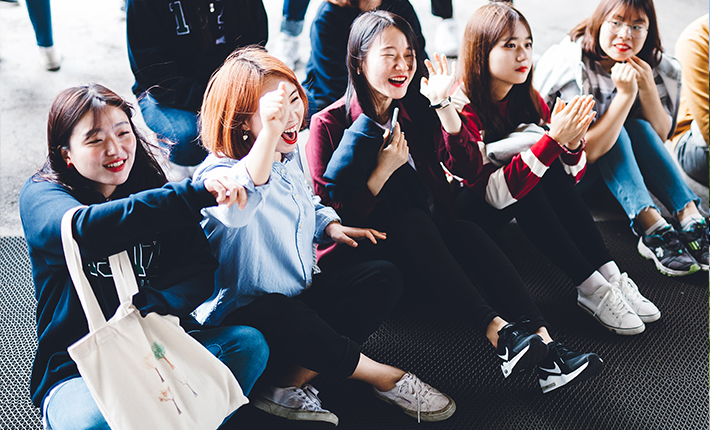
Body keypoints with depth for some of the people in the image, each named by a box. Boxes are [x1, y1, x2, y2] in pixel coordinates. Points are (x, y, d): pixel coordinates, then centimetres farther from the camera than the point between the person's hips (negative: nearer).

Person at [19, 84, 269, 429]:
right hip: (79, 370, -4)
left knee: (249, 342, -19)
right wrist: (197, 193, -41)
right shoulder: (40, 196, -7)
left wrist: (146, 311, -25)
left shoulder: (151, 190, 6)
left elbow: (201, 269, -4)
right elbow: (87, 229, -32)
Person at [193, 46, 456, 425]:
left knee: (383, 278, -9)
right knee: (288, 318, -39)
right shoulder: (217, 173, -21)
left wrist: (331, 226, 6)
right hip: (246, 311, -8)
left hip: (301, 292, 8)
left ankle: (289, 380, -19)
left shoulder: (290, 156, 6)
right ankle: (381, 376, -13)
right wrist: (269, 132, -60)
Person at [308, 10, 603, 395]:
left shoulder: (416, 114, 11)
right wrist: (384, 170, -18)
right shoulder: (328, 125, -4)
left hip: (423, 246, 4)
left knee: (466, 231, -27)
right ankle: (497, 332, -45)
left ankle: (542, 340, -41)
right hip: (360, 254, -4)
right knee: (410, 219, -33)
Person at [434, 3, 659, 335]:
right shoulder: (461, 111, -25)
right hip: (464, 208, -6)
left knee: (552, 172, -22)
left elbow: (571, 174, -4)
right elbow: (494, 191, -35)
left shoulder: (528, 100, -4)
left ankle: (610, 276, -22)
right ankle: (591, 289, -27)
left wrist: (572, 141, -26)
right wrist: (553, 139, -40)